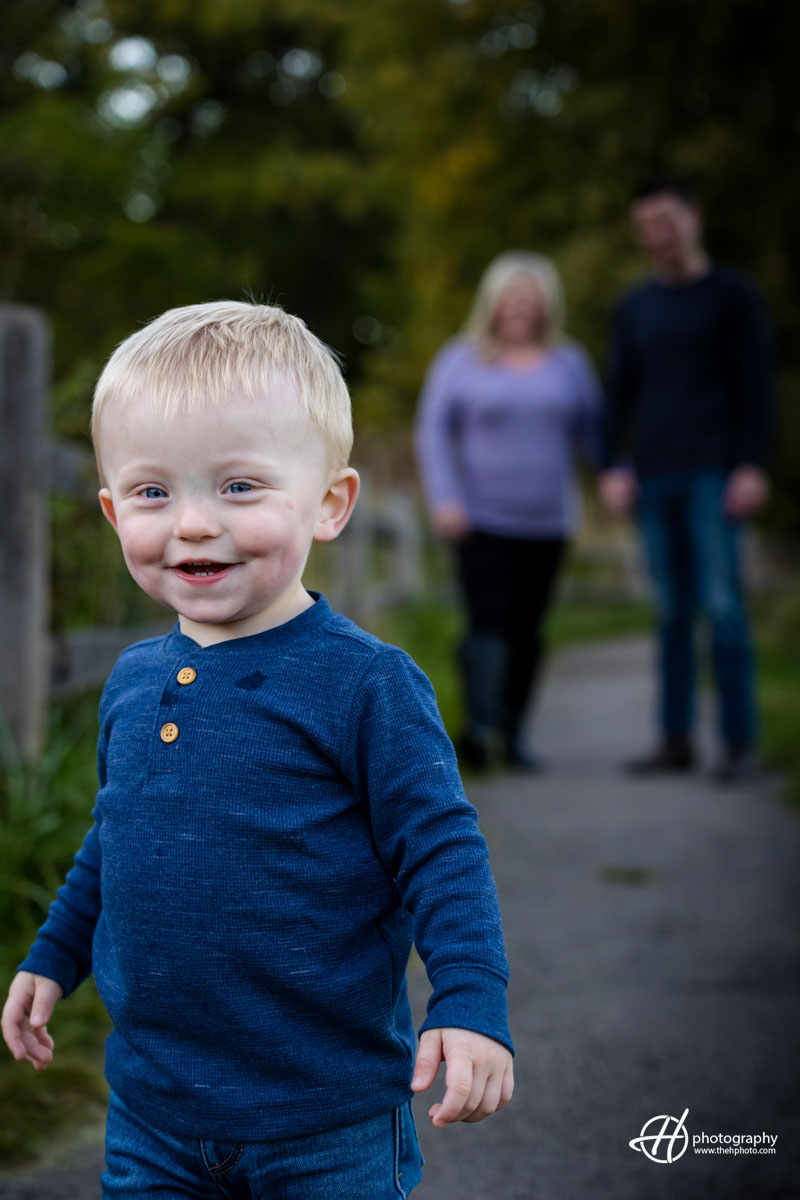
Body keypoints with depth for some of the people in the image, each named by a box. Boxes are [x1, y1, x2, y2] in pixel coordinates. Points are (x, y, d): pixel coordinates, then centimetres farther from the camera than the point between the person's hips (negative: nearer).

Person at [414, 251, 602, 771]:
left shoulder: (569, 362, 9)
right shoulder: (460, 359, 1)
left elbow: (594, 432, 9)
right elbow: (434, 432, -2)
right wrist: (444, 500, -14)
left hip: (545, 520, 3)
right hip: (481, 519, -3)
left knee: (527, 630, 4)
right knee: (488, 622, -16)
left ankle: (512, 732, 15)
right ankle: (481, 727, -25)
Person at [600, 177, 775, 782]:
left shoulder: (732, 295, 3)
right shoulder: (635, 308, 16)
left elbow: (757, 386, -2)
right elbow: (620, 392, 16)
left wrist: (753, 466, -11)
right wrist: (615, 467, 5)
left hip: (713, 472, -4)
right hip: (654, 476, 4)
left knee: (721, 604, -9)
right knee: (672, 611, 5)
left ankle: (740, 742, -4)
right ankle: (676, 738, 9)